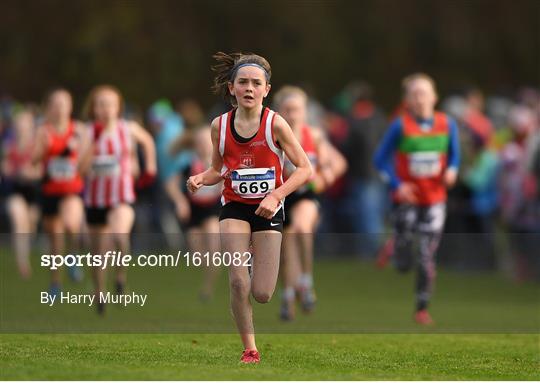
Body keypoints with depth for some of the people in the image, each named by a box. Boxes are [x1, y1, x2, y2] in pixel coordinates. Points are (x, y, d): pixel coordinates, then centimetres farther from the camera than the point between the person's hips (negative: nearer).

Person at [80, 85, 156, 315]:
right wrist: (95, 143, -24)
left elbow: (147, 140, 21)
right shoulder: (88, 133, -5)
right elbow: (82, 168, -16)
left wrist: (150, 168, 16)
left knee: (120, 234, -33)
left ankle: (121, 274, -7)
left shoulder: (128, 129, -2)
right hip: (95, 198, 2)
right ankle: (99, 294, 32)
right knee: (99, 251, 12)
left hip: (122, 196, -2)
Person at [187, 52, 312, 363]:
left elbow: (305, 169, -12)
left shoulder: (275, 124, -14)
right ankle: (250, 349, 3)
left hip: (268, 210, -2)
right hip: (234, 208, 2)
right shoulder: (220, 125, -5)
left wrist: (275, 196, -25)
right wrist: (201, 179, -12)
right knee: (238, 282, -14)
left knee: (262, 295, -4)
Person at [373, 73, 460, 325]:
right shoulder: (400, 126, -10)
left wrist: (451, 170, -9)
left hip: (434, 200, 2)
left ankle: (422, 308, 10)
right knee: (403, 264, 2)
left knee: (427, 258, -2)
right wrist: (397, 184, -15)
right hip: (406, 198, -2)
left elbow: (454, 155, 13)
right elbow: (381, 159, -3)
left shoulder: (447, 125, -1)